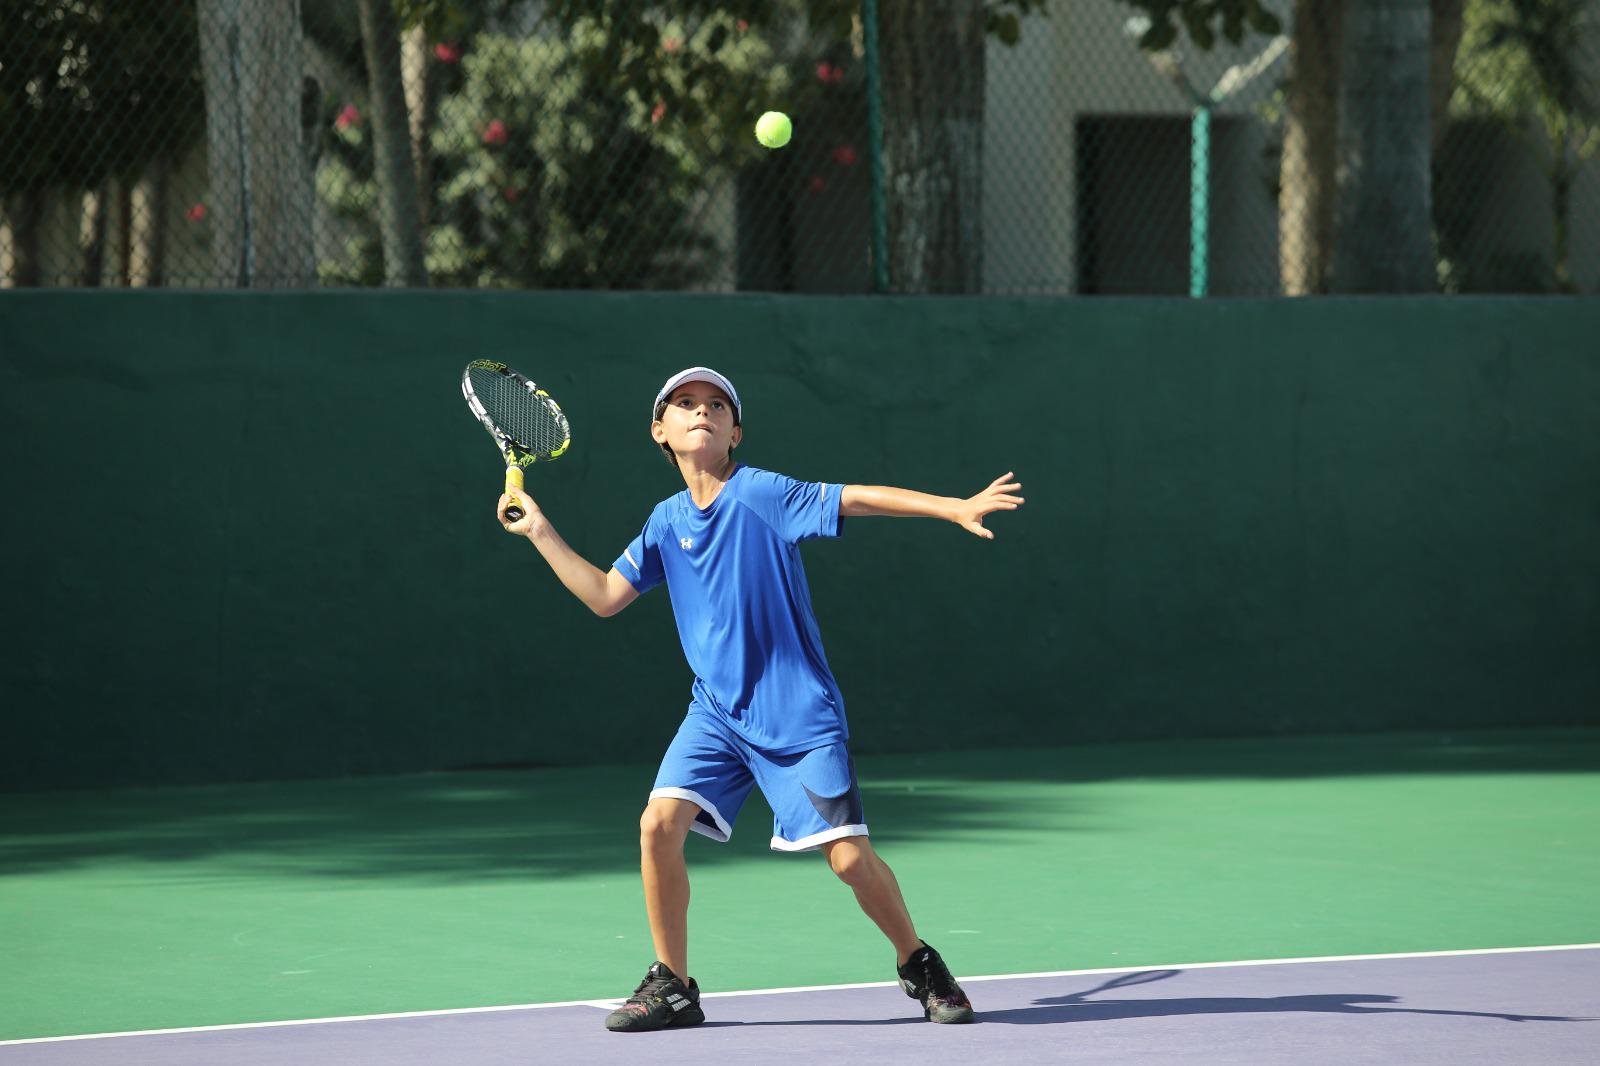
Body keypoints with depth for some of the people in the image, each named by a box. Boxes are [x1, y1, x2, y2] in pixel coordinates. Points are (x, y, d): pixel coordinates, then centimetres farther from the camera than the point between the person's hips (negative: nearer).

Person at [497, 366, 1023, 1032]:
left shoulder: (763, 494, -10)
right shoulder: (666, 522, 7)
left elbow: (861, 499, -17)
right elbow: (605, 597, 16)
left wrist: (955, 507, -28)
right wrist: (541, 533, 12)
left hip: (800, 715, -4)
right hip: (717, 714, 4)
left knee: (851, 858, -8)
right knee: (660, 821, -16)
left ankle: (919, 967, 18)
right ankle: (671, 987, -1)